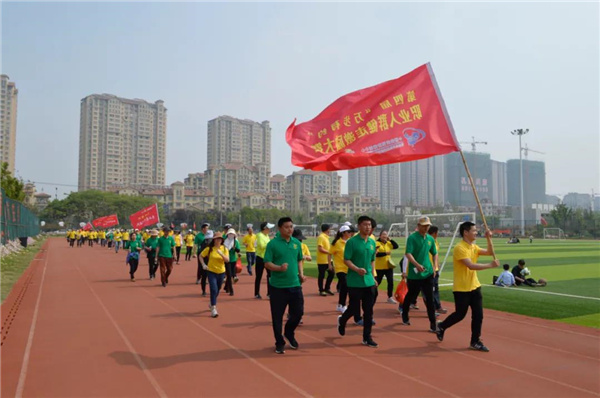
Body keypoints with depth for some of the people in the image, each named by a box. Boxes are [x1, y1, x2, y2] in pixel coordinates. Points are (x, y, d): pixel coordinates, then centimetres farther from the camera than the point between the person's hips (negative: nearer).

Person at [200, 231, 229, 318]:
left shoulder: (224, 249, -2)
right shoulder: (209, 248, -6)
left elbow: (227, 260, -11)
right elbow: (200, 256, 3)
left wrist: (221, 254, -26)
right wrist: (203, 264, -9)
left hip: (221, 272, 3)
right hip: (211, 271, -3)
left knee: (217, 290, 16)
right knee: (214, 289, -15)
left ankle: (211, 304, 41)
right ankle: (213, 309, -10)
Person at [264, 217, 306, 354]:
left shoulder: (297, 243, 7)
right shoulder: (273, 243, -9)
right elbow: (267, 263, -10)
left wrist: (301, 274, 3)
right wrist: (279, 268, -27)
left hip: (295, 285, 4)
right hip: (278, 286, -4)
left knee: (298, 312, 9)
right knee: (277, 316, 4)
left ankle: (289, 333, 36)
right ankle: (279, 343, 23)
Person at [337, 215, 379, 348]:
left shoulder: (372, 242, 8)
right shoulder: (352, 241, -11)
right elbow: (346, 260, -13)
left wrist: (373, 277, 16)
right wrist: (357, 269, -28)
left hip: (369, 282, 6)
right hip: (355, 282, -5)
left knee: (369, 311, 6)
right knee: (354, 309, 2)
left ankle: (367, 338, 16)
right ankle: (342, 320, 34)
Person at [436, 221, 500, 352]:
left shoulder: (474, 247, 9)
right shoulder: (459, 248, -19)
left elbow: (490, 252, 7)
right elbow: (471, 266, -27)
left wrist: (489, 238, -5)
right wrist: (490, 265, -29)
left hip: (474, 287, 7)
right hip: (461, 289, -7)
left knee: (478, 315, 4)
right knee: (460, 314, 5)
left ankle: (475, 342, 16)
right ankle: (441, 327, 31)